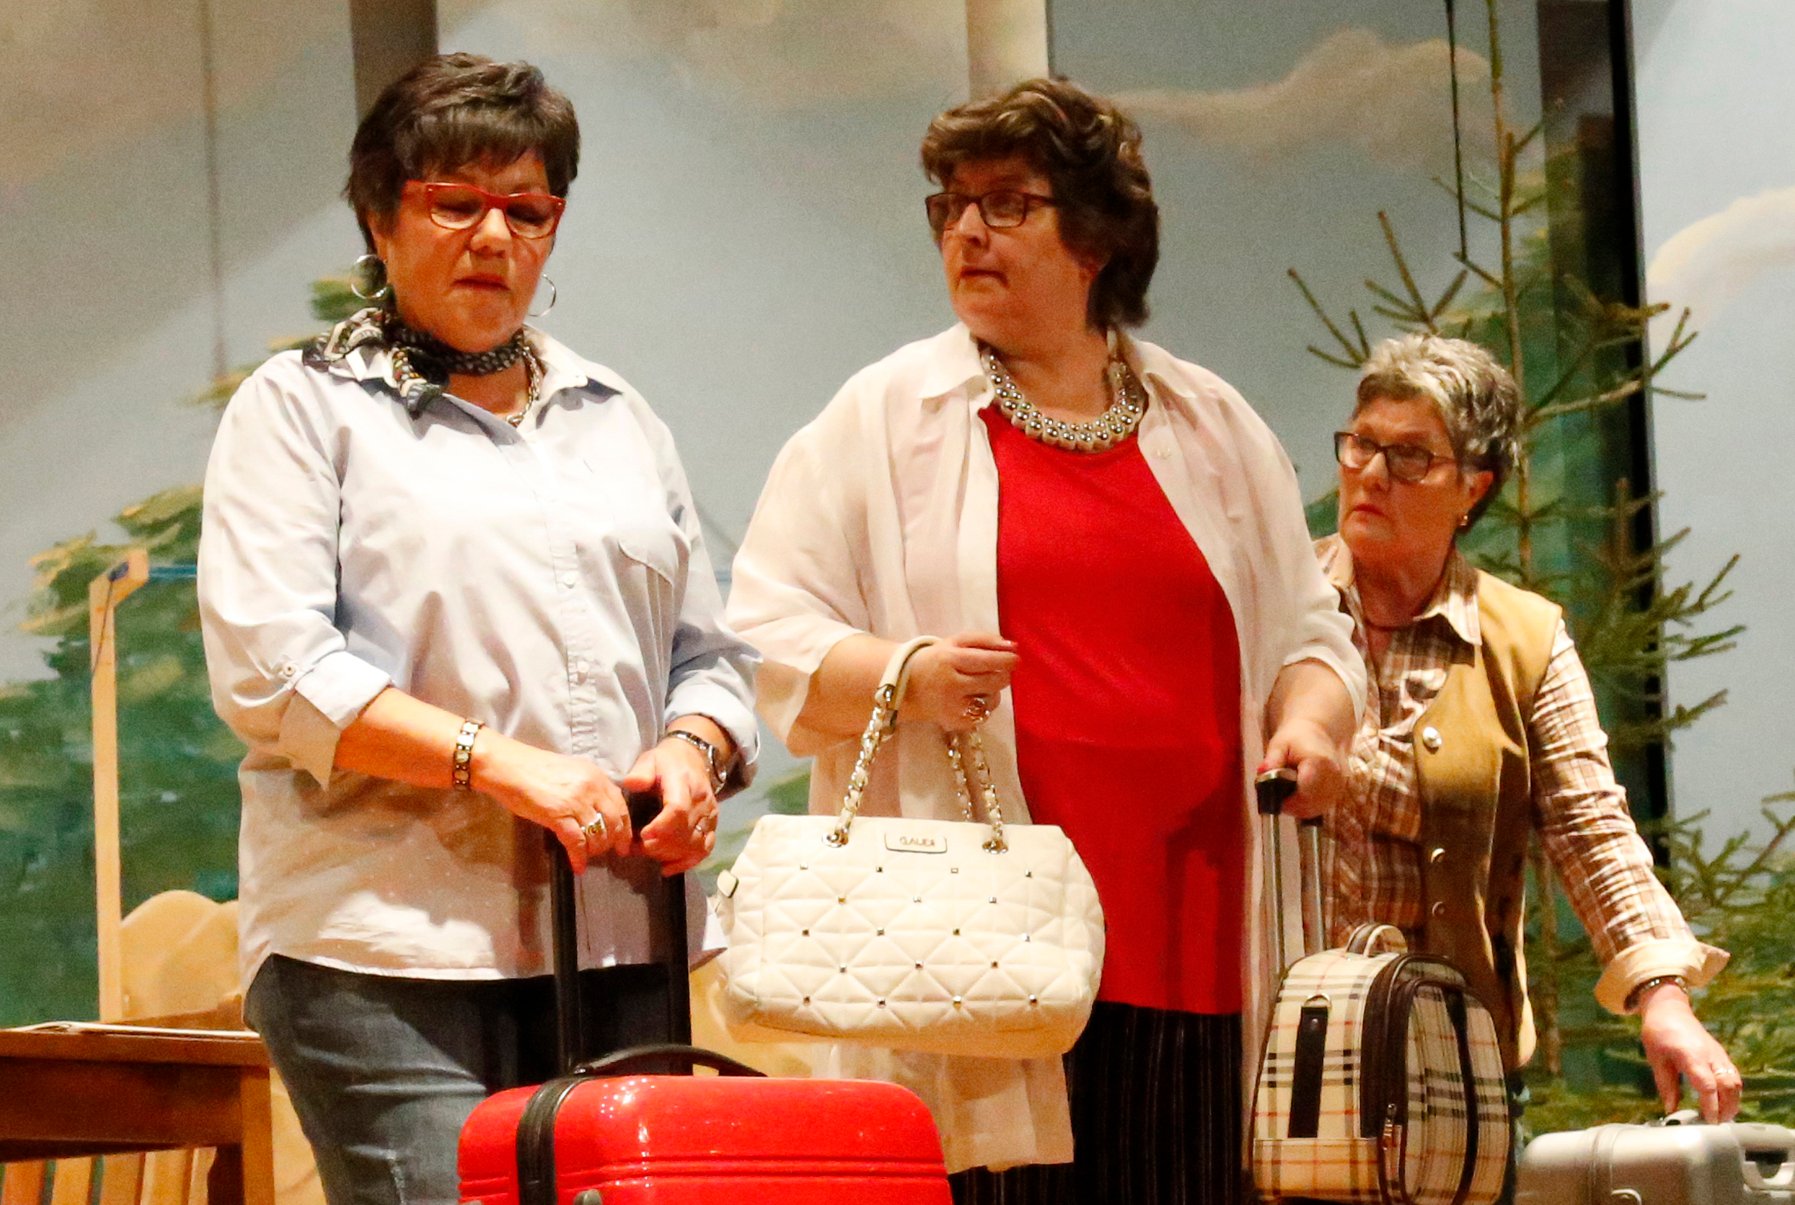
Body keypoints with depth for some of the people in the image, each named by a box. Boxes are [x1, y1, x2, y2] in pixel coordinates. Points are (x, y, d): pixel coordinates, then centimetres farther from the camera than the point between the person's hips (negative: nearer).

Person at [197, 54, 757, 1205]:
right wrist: (501, 765, -14)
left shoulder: (621, 421, 23)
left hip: (622, 949, 5)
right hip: (389, 957, -5)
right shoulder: (302, 408, 7)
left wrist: (691, 755, -1)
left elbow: (711, 658, 23)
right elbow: (270, 668, -6)